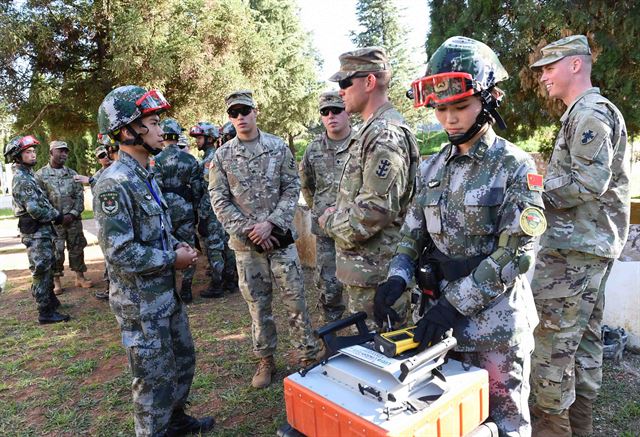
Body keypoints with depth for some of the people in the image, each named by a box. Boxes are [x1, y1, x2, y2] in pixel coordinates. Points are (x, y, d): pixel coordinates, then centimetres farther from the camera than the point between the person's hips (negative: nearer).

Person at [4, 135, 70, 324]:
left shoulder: (28, 175, 14)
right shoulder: (21, 179, -16)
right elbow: (35, 209, -23)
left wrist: (56, 214, 5)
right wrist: (58, 217, -11)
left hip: (42, 230, 10)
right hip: (35, 232, -10)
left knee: (47, 267, 20)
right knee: (41, 271, -4)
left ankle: (50, 300, 34)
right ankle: (45, 313, 3)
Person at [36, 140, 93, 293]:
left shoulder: (72, 174, 9)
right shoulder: (41, 175, -1)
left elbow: (79, 196, 5)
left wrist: (72, 214, -9)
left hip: (74, 219, 3)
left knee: (77, 248, 8)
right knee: (55, 251, 1)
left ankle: (80, 277, 18)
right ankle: (56, 281, 12)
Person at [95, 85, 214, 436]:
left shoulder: (145, 176, 9)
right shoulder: (114, 184, -22)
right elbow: (120, 253, -26)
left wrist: (176, 247, 1)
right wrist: (173, 259, -16)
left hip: (167, 292, 10)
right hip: (141, 302, -9)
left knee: (183, 359, 23)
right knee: (155, 378, 6)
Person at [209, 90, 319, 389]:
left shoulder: (279, 147, 2)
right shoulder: (222, 156, 3)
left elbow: (292, 188, -1)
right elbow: (219, 200, 0)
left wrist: (270, 223, -12)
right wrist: (248, 231, -10)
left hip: (280, 237, -1)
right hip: (245, 242, 1)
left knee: (295, 299, 5)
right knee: (257, 304, 11)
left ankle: (308, 355, 21)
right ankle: (265, 360, 26)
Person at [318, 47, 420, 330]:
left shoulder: (385, 134, -19)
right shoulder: (371, 131, 15)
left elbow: (376, 209, -25)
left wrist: (331, 223, -11)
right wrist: (338, 214, 8)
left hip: (375, 272, -10)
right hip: (365, 268, 10)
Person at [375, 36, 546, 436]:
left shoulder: (515, 167, -11)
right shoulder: (434, 167, 5)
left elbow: (514, 255, -17)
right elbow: (414, 232, 7)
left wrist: (455, 304, -22)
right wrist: (399, 277, -12)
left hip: (495, 321, -4)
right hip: (443, 315, 5)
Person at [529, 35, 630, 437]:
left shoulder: (589, 113, -12)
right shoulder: (598, 112, 21)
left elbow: (587, 183, -22)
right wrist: (544, 175, 12)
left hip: (574, 248, -11)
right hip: (593, 243, 11)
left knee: (553, 339, -5)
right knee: (585, 336, 15)